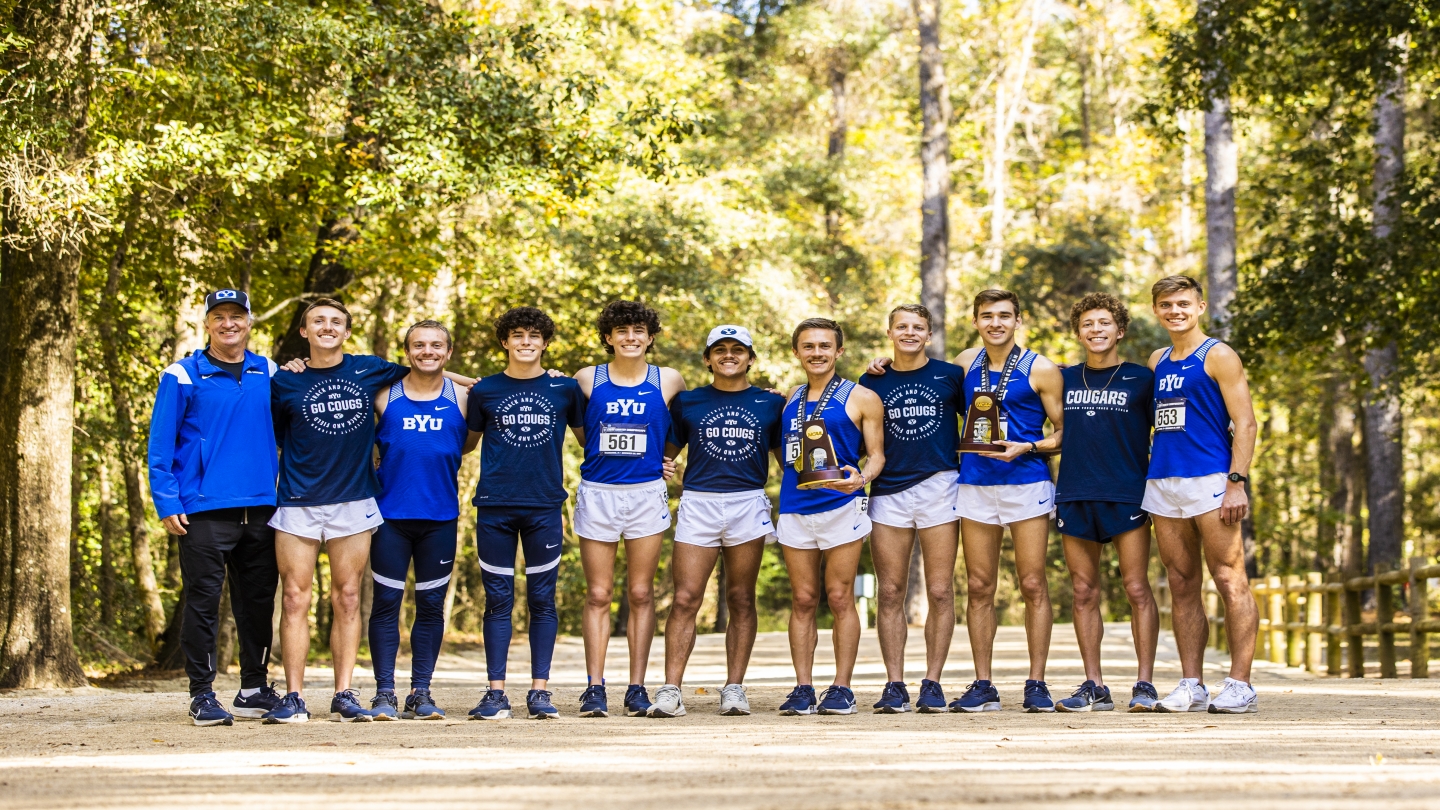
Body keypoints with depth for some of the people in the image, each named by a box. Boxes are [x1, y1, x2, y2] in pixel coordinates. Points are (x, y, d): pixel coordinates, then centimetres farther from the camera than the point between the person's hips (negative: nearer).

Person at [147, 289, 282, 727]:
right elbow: (161, 444, -2)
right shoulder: (183, 376, 0)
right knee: (203, 602, -3)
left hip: (261, 508, 4)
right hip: (204, 510, -4)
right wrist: (167, 503, -8)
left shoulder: (268, 373, 12)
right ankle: (202, 695, 3)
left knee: (258, 602, 9)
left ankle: (254, 690, 19)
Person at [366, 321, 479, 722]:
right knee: (386, 603, -1)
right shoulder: (383, 394, 2)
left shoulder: (461, 398, 6)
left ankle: (421, 693, 13)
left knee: (431, 605, 5)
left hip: (440, 517, 1)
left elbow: (466, 446, 12)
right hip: (390, 514, -1)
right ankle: (384, 693, 6)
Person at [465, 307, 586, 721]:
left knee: (542, 600, 2)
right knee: (498, 600, 1)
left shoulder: (565, 389, 7)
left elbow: (586, 438, 18)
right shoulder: (484, 391, 7)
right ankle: (496, 692, 4)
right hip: (495, 506, 0)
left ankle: (540, 691, 7)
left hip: (544, 507, 0)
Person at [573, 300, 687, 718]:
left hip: (647, 492, 0)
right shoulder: (587, 379, 2)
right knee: (598, 595, 0)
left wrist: (662, 458, 12)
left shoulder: (668, 381, 3)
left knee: (641, 593, 2)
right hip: (597, 492, 0)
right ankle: (594, 688, 1)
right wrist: (600, 455, 8)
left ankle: (637, 688, 7)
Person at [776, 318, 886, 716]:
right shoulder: (791, 400, 16)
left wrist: (861, 478, -20)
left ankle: (842, 688, 1)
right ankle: (803, 688, 6)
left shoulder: (861, 398, 2)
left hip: (840, 506, -4)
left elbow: (876, 454, -1)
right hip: (795, 508, 4)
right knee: (803, 601, 4)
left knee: (840, 598, -3)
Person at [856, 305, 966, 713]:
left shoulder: (950, 375, 5)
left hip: (939, 487, -2)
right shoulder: (872, 382, 10)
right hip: (888, 491, 2)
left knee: (940, 591, -2)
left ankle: (932, 684, 4)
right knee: (890, 593, 0)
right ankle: (894, 685, 4)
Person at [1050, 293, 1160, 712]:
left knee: (1137, 589, -5)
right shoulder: (1064, 379, 12)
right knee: (1084, 593, 3)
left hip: (1127, 495, -3)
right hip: (1074, 497, 3)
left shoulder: (1141, 379, 4)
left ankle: (1144, 684, -1)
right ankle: (1094, 687, 7)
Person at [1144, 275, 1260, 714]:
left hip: (1210, 480, -7)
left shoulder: (1217, 356, -1)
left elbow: (1244, 422, -7)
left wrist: (1237, 482, -16)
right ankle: (1191, 686, 9)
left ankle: (1240, 686, -7)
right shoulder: (1157, 362, 18)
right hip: (1163, 482, 7)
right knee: (1182, 587, 7)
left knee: (1230, 583, -7)